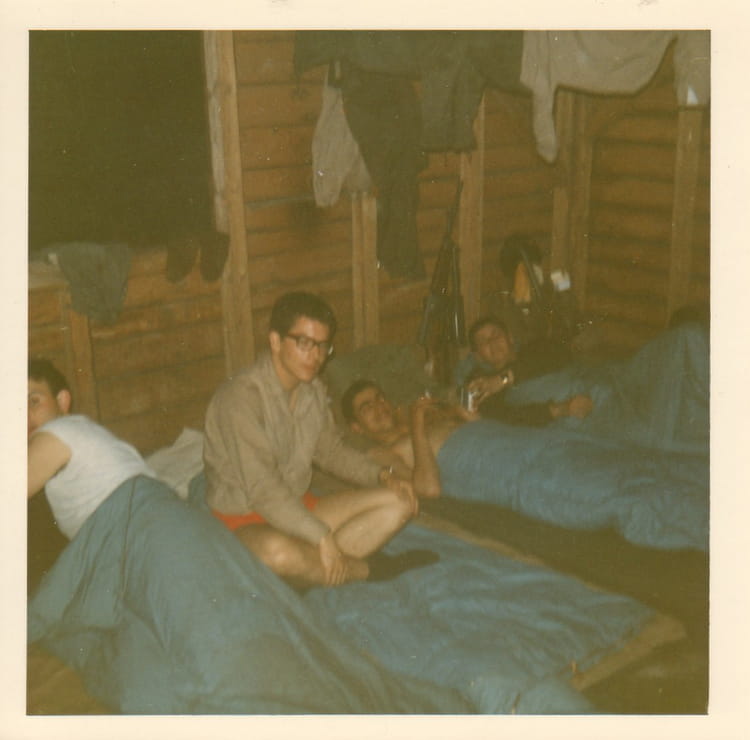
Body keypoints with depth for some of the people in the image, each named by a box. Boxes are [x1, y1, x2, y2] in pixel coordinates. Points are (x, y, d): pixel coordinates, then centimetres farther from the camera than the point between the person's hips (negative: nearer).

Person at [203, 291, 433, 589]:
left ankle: (308, 578, -19)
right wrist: (321, 536, -29)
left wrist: (382, 475, 3)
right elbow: (261, 488, -28)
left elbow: (331, 449, 18)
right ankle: (367, 570, -13)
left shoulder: (314, 390, 3)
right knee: (276, 551, -42)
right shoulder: (241, 396, -23)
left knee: (399, 502, -4)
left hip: (299, 507, 8)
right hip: (244, 518, -8)